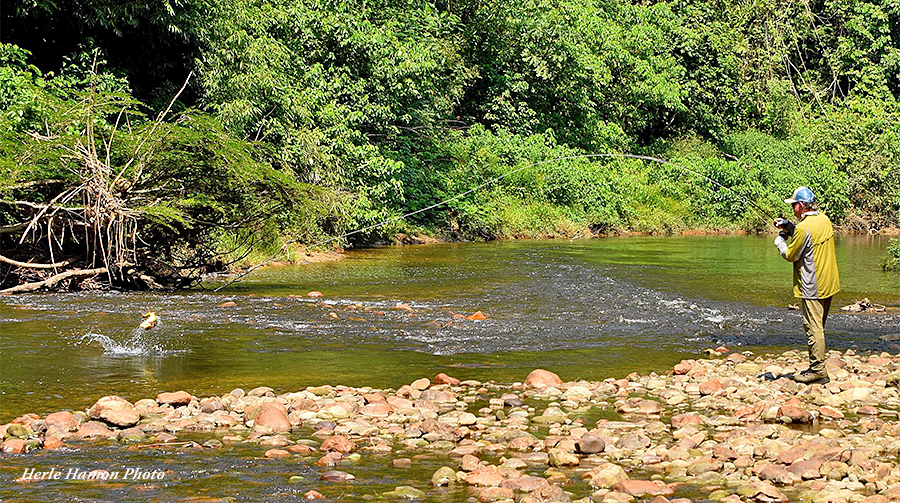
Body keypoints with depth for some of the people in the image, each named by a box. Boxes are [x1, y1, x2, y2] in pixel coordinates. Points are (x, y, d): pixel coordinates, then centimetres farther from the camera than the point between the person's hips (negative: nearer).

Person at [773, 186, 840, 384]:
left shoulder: (804, 228, -22)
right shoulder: (824, 219, 6)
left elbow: (790, 255, -12)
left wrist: (780, 240, 6)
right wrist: (789, 227, 14)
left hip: (812, 288, -9)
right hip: (828, 284, 9)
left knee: (813, 327, -5)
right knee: (819, 326, 17)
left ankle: (818, 370, -3)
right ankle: (818, 367, 24)